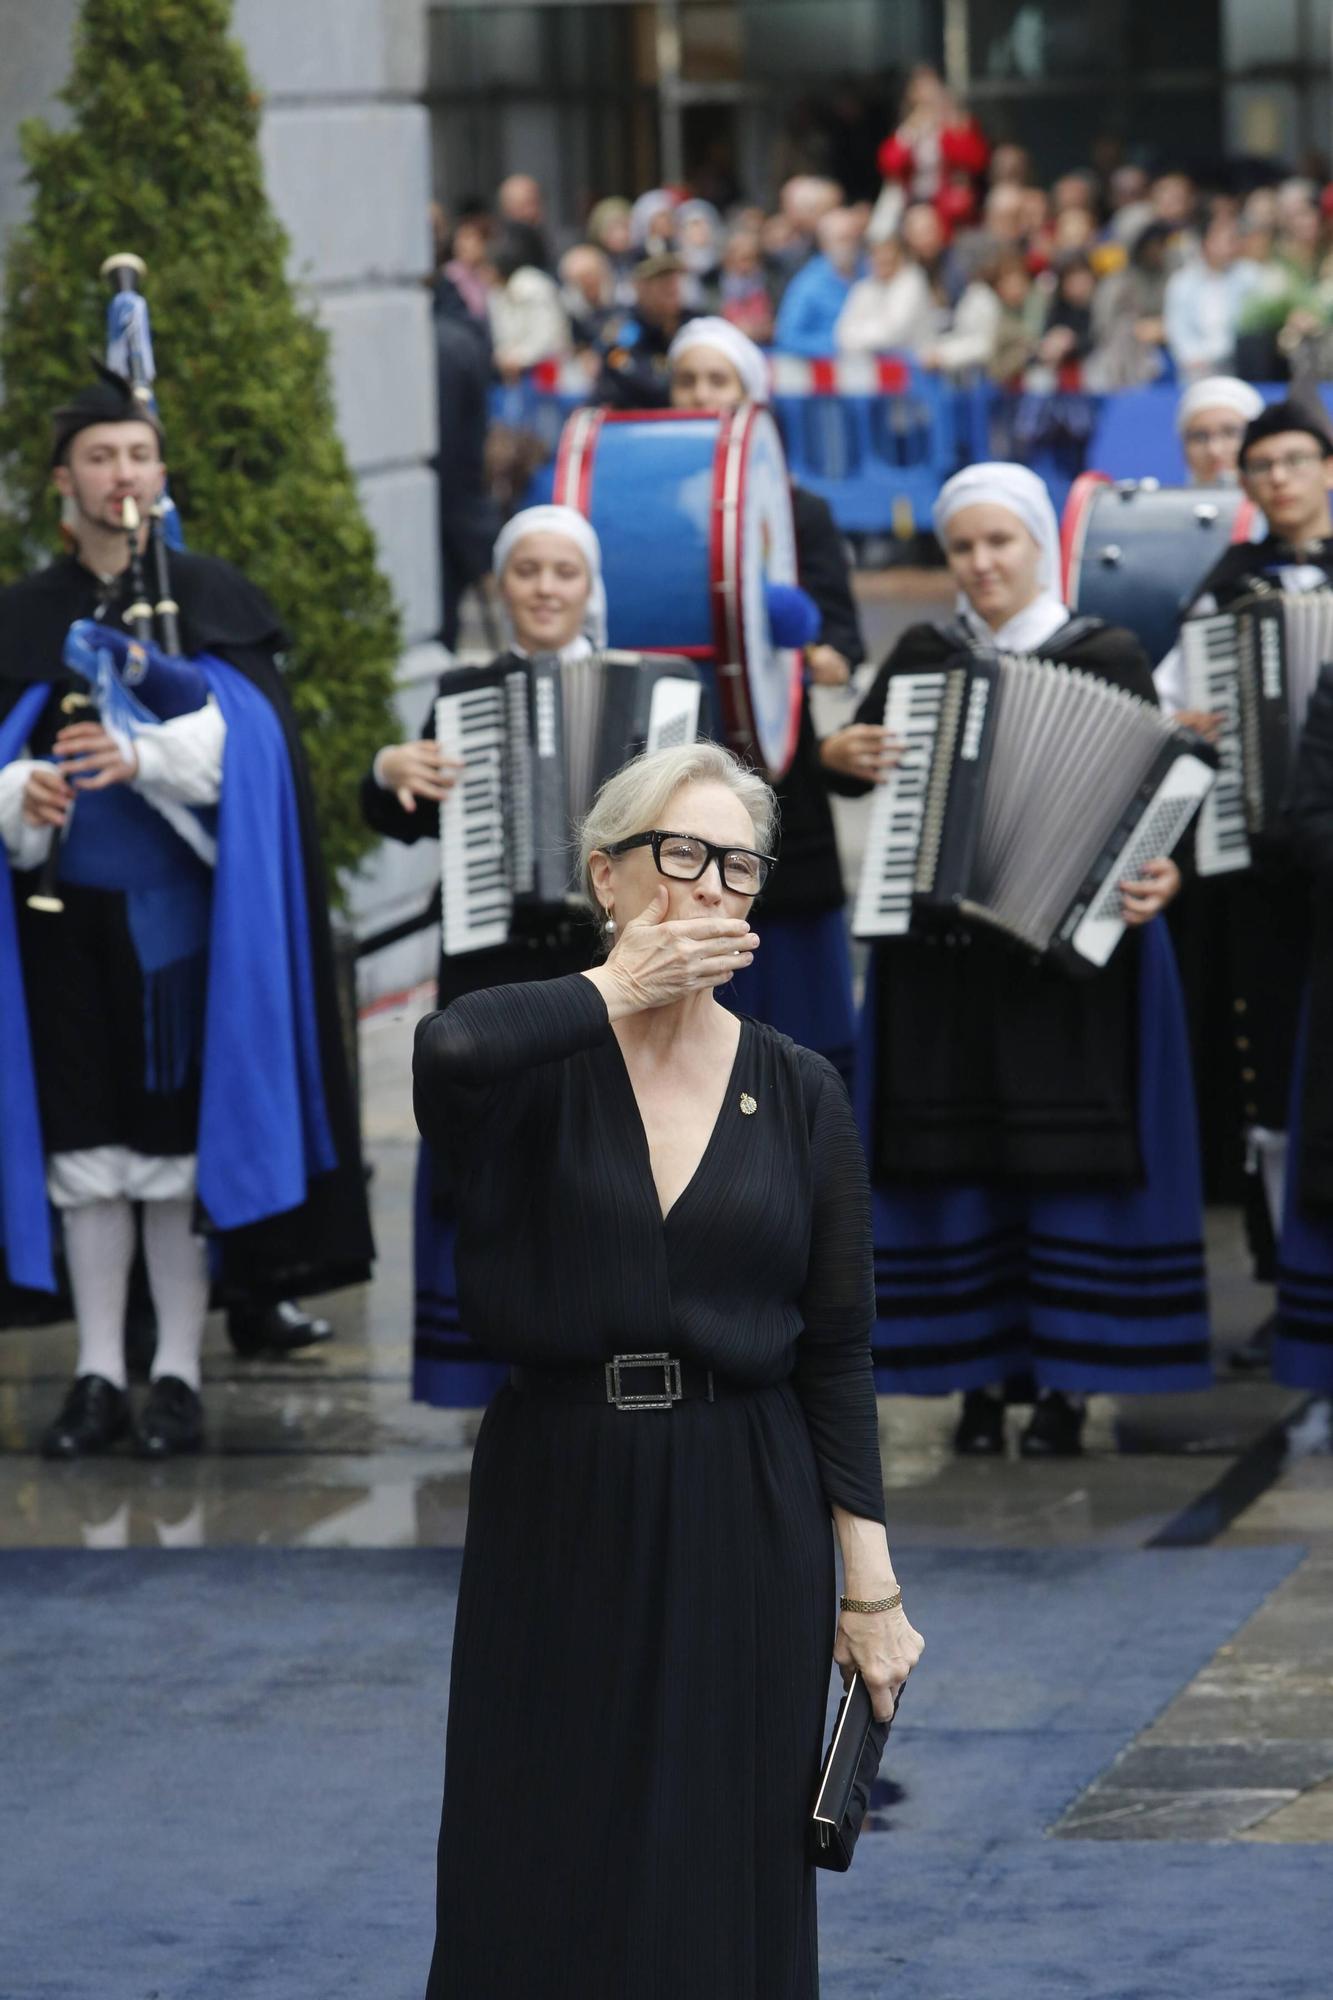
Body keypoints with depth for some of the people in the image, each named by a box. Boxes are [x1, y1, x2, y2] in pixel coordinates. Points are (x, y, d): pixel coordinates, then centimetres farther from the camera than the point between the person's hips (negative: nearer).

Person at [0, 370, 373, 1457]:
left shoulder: (213, 598, 5)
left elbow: (248, 737, -8)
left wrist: (141, 757, -25)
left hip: (178, 909, -2)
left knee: (180, 1141, -2)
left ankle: (180, 1375, 5)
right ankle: (100, 1377, 10)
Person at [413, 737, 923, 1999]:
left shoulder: (801, 1095, 4)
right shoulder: (534, 1072, -2)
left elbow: (837, 1352, 5)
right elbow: (447, 1055, -29)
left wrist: (869, 1585, 0)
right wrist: (617, 991, -16)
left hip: (747, 1523, 1)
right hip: (557, 1514, -1)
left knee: (728, 1888, 3)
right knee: (540, 1896, 2)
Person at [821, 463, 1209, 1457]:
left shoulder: (1109, 657, 1)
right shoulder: (923, 656, 9)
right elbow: (855, 757, 13)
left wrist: (1159, 877, -22)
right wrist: (842, 757, -10)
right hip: (941, 954, 3)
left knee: (1071, 1159, -3)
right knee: (955, 1160, 3)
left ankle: (1067, 1382, 3)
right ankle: (977, 1375, 10)